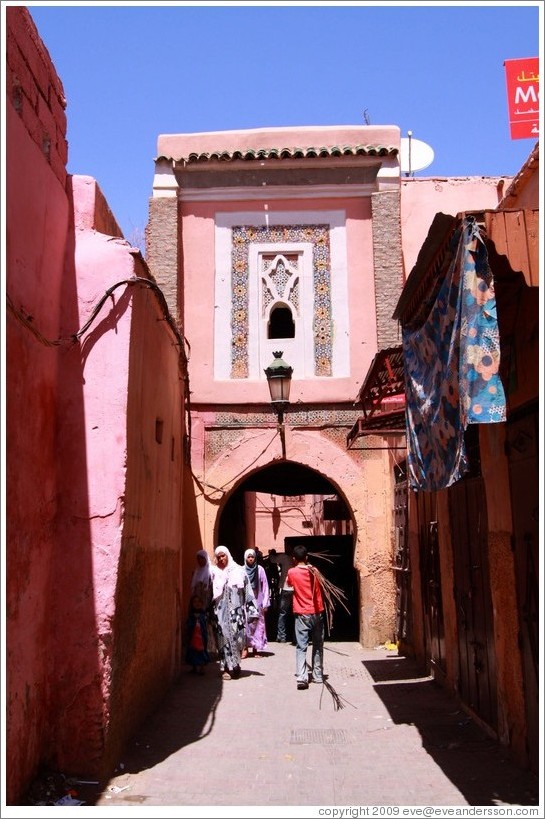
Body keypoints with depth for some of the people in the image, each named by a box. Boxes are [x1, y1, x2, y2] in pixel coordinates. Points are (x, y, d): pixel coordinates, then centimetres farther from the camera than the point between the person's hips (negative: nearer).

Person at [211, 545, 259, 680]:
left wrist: (252, 611, -2)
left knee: (236, 638, -1)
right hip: (221, 612, 1)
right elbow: (211, 594, 11)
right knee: (223, 638, -2)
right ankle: (226, 668, 4)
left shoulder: (238, 571, 4)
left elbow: (248, 592, 3)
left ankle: (235, 666, 15)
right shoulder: (214, 573, 8)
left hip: (236, 612, -1)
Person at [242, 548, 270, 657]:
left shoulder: (260, 569, 1)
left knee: (257, 623, 1)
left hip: (257, 601, 0)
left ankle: (256, 648, 8)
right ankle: (245, 647, -1)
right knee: (245, 623, -5)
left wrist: (265, 603, -2)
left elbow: (265, 586, 1)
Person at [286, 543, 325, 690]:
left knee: (301, 647, -4)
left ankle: (302, 678, -17)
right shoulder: (314, 571, 1)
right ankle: (318, 675, 20)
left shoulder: (292, 572, -6)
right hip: (317, 613, 3)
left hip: (302, 614, -3)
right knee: (318, 646, 14)